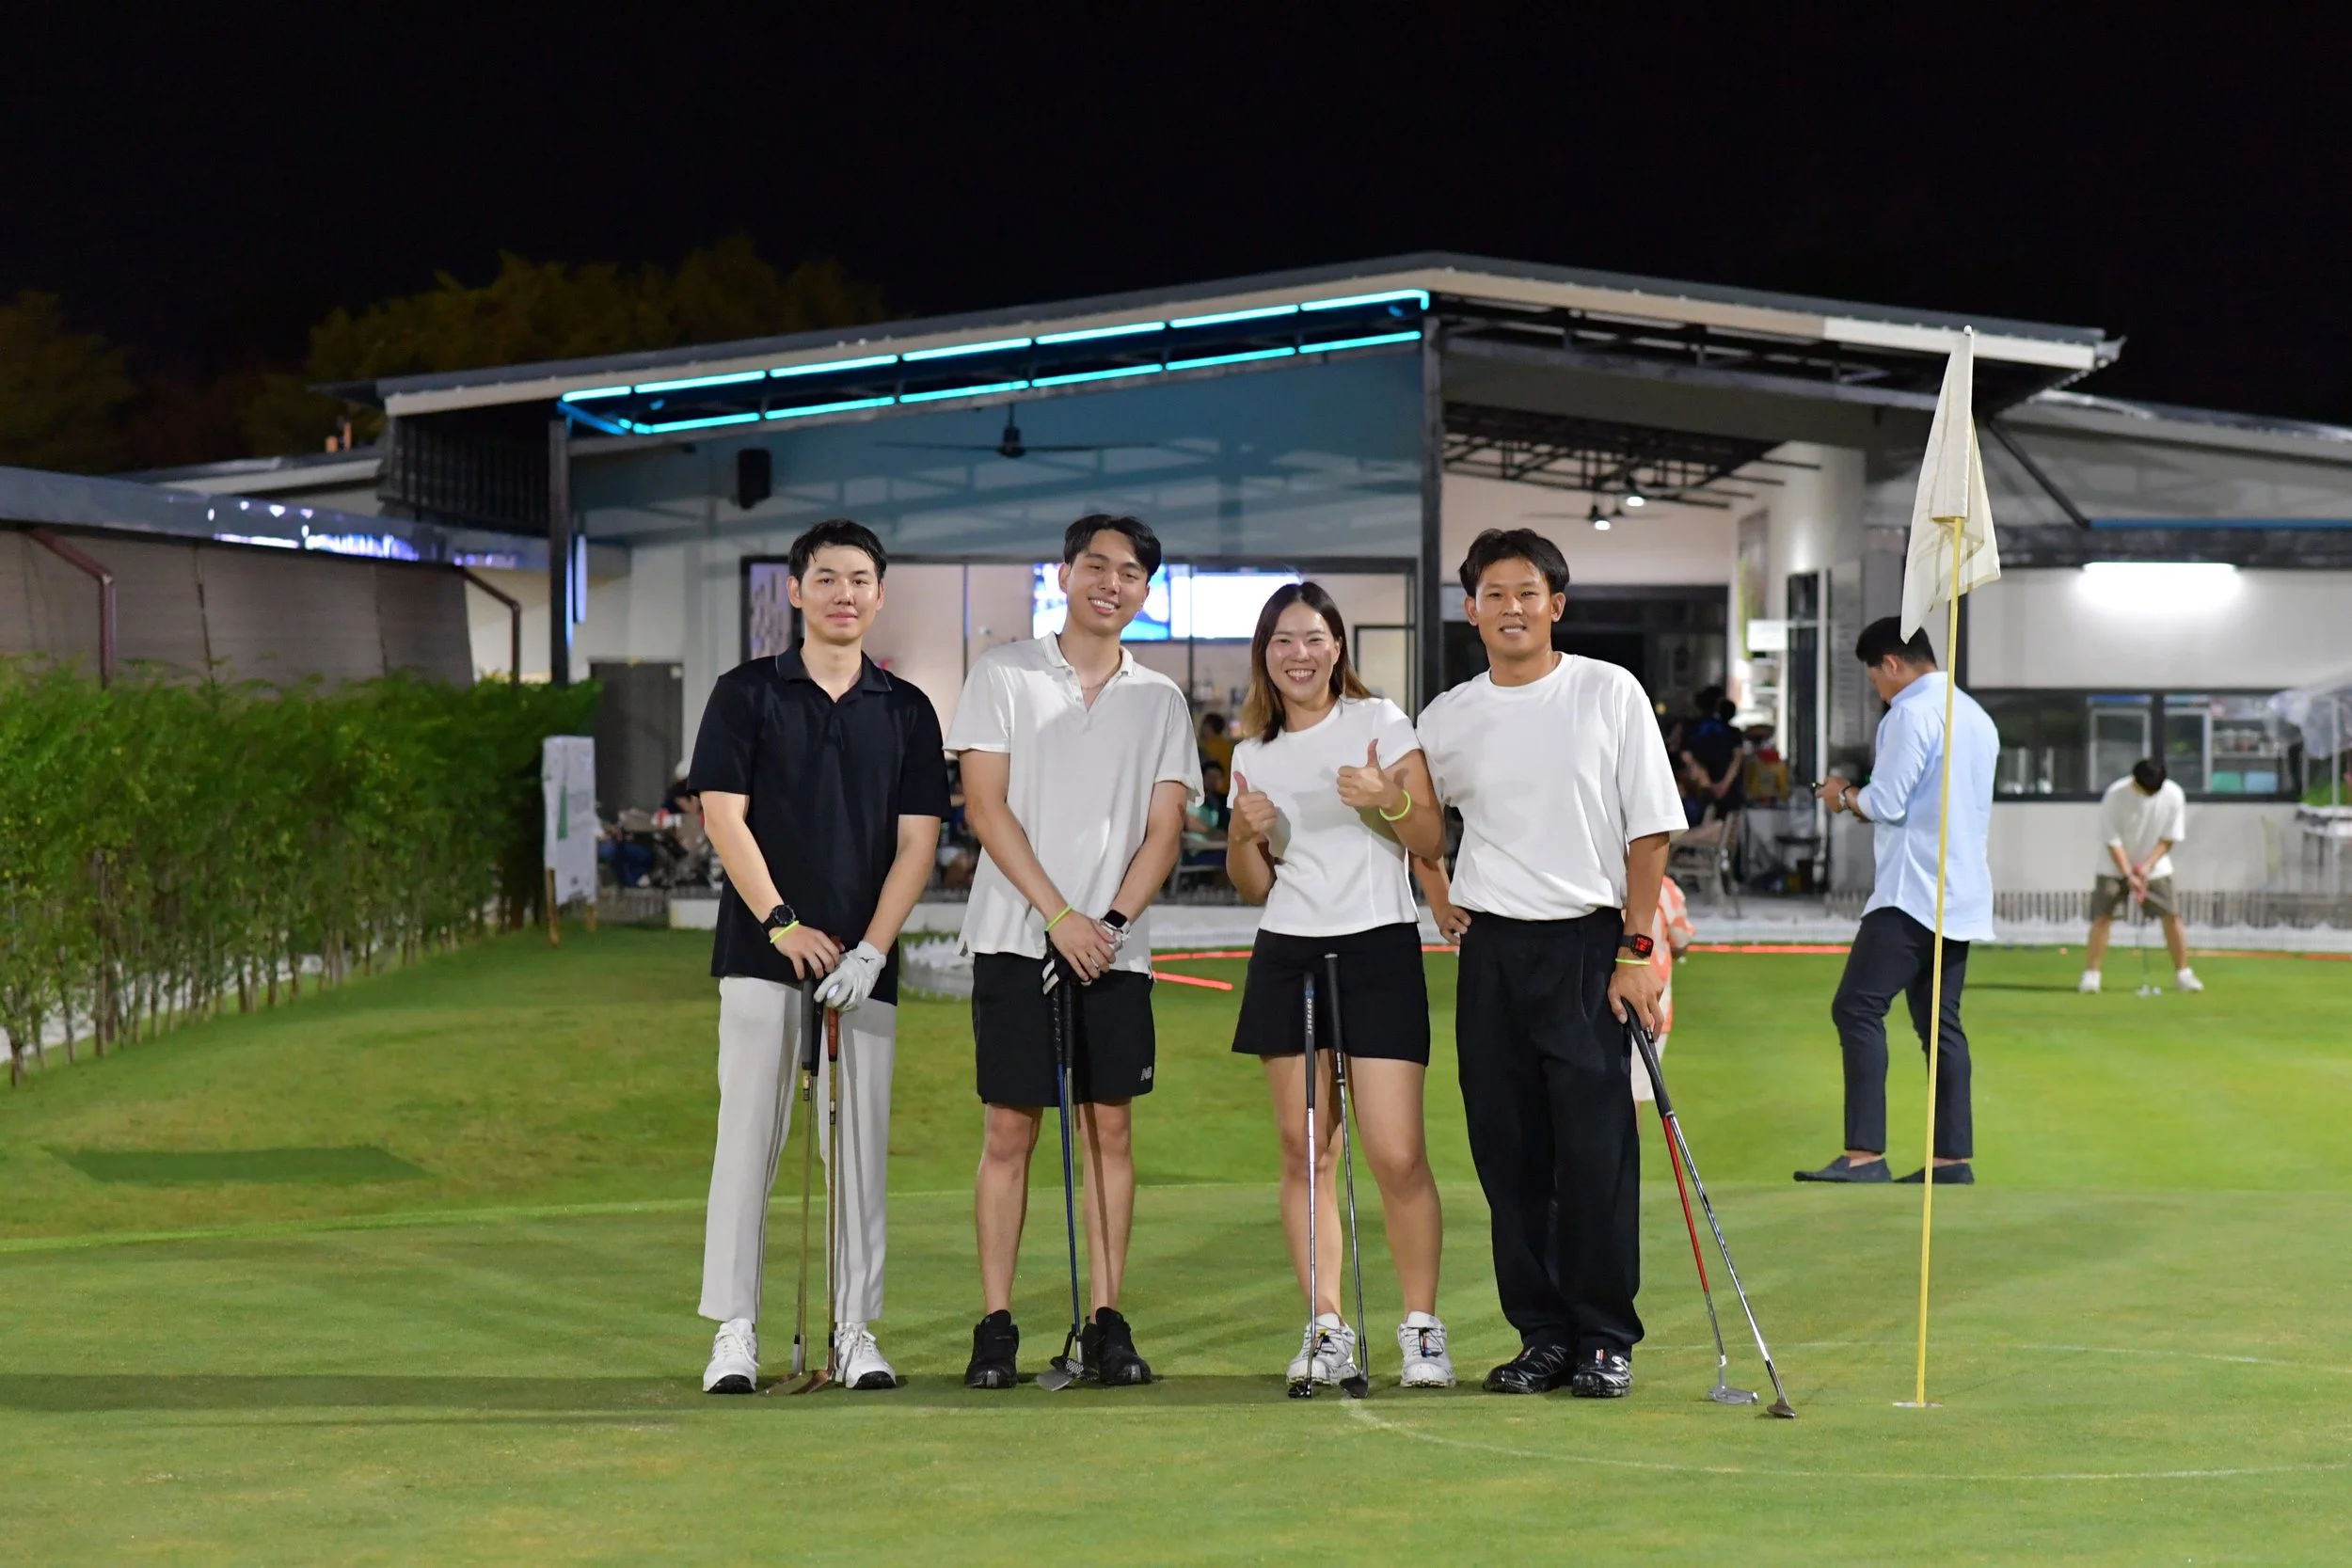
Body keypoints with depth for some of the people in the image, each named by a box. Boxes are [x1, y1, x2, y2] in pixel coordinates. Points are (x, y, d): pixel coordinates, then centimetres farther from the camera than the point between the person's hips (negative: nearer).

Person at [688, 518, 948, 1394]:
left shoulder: (907, 711, 10)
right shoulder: (747, 693, 4)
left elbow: (918, 840, 4)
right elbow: (723, 815, -3)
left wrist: (871, 949, -8)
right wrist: (782, 923, -13)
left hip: (864, 961, 2)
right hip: (762, 955, -2)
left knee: (862, 1143, 3)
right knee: (748, 1136, -4)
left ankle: (856, 1329, 9)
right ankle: (734, 1330, 0)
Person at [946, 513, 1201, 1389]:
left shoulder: (1159, 700, 11)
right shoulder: (1004, 676, 3)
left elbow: (1163, 828, 5)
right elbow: (986, 808, -4)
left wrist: (1112, 921, -10)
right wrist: (1059, 916, -12)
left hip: (1116, 948, 3)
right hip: (1016, 940, -2)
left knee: (1110, 1127, 2)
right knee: (1009, 1128, -2)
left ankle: (1108, 1324, 6)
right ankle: (995, 1326, 1)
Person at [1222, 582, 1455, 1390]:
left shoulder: (1379, 721, 1)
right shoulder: (1252, 754, 12)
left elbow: (1432, 840, -1)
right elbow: (1253, 885, 15)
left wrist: (1389, 799, -20)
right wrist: (1246, 834, -5)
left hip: (1378, 950, -4)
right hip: (1287, 957, 4)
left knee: (1397, 1155, -9)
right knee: (1304, 1150, 1)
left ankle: (1421, 1327, 2)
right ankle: (1326, 1329, 7)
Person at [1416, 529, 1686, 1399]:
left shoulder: (1610, 693, 0)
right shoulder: (1446, 719, 8)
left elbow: (1649, 830, -1)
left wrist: (1636, 949, -7)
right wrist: (1446, 905, 11)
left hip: (1589, 944, -3)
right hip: (1492, 951, 3)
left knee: (1597, 1151, -6)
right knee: (1509, 1154, 4)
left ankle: (1604, 1340, 4)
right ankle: (1541, 1335, 13)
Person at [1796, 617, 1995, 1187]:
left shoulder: (1911, 714, -11)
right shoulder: (1977, 717, 18)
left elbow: (1885, 803, -15)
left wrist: (1843, 796, 5)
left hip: (1914, 891, -9)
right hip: (1962, 895, 9)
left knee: (1858, 1009, -12)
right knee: (1941, 1024, 10)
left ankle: (1865, 1155, -20)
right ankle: (1953, 1158, 6)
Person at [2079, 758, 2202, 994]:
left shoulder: (2173, 795, -15)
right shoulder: (2115, 795, -22)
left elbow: (2169, 838, -7)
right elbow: (2112, 840, -17)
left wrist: (2148, 866, -18)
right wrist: (2128, 875, -22)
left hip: (2155, 866, 2)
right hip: (2115, 866, -2)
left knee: (2171, 916, -4)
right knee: (2102, 916, -10)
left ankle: (2183, 972, 8)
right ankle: (2091, 974, -6)